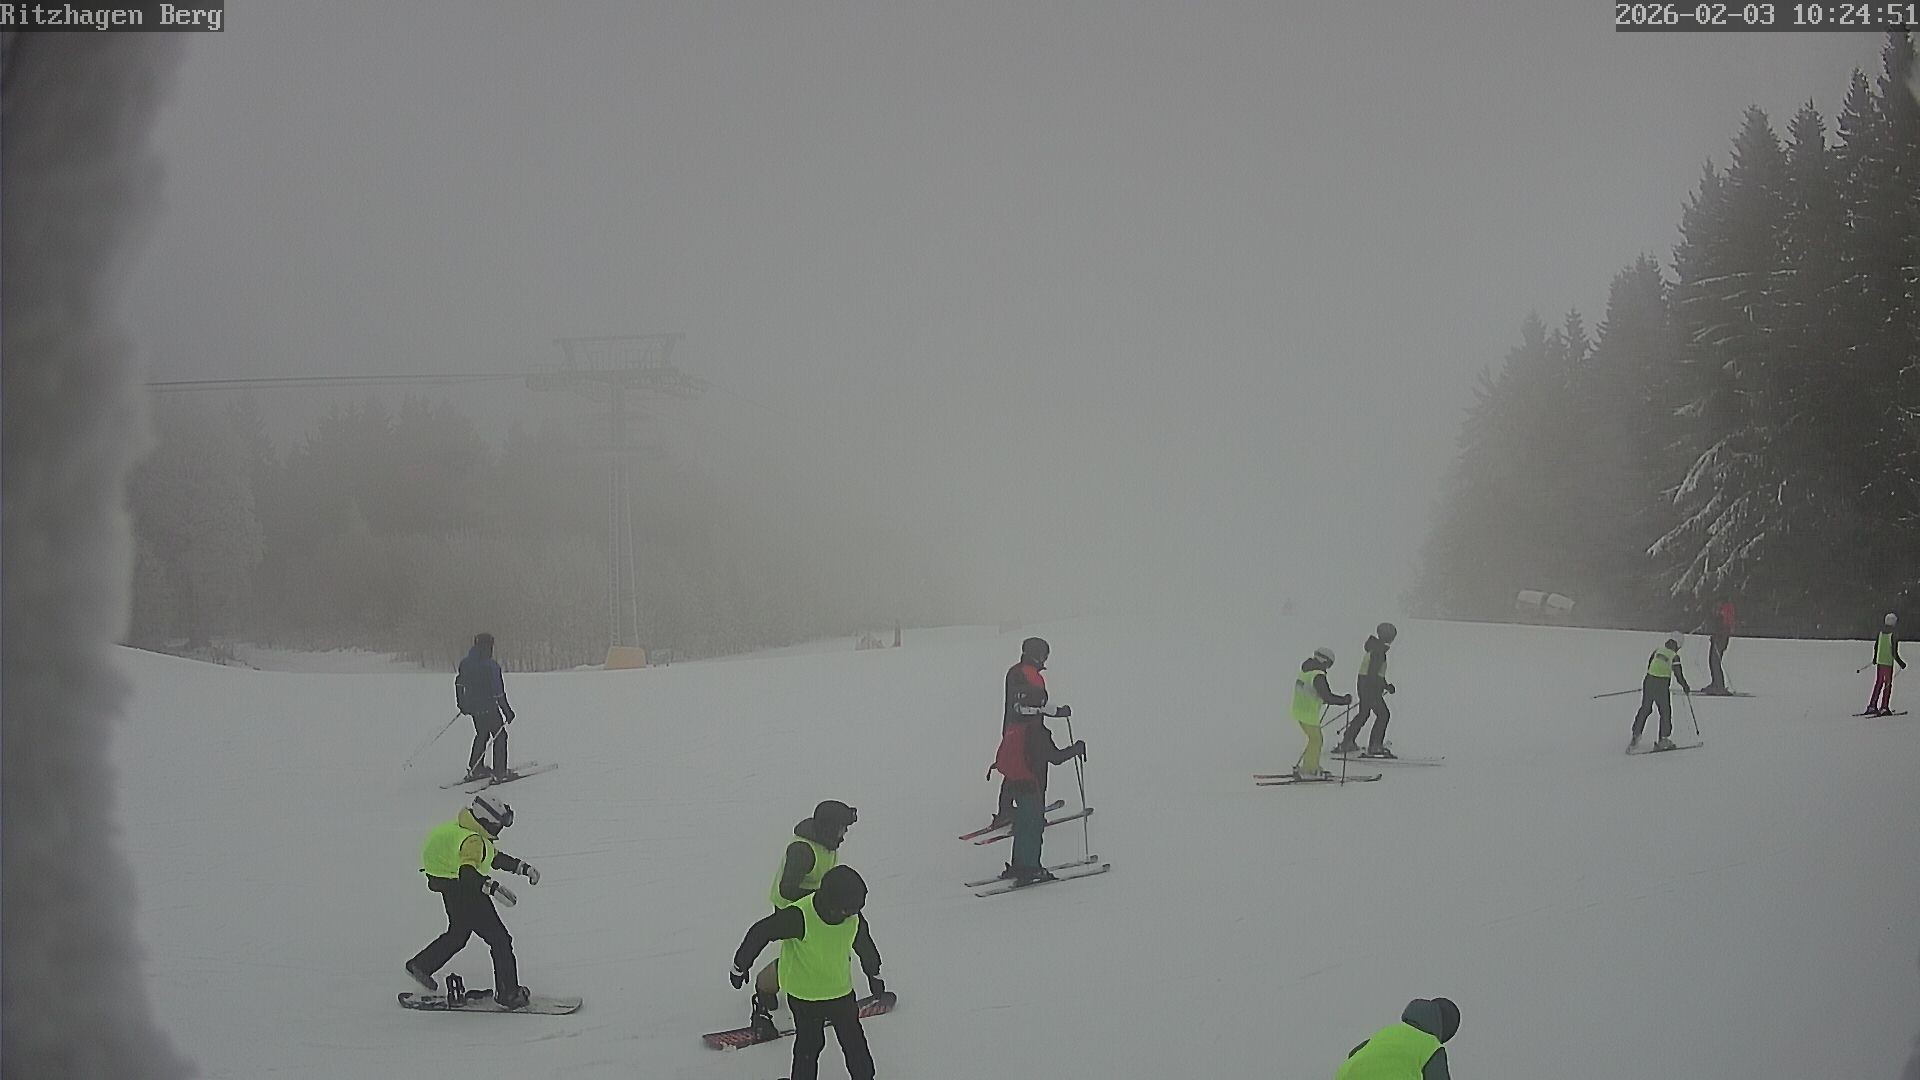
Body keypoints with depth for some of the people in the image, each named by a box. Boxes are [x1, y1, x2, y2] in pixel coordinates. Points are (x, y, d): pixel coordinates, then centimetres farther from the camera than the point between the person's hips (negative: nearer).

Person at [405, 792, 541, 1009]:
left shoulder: (474, 835, 8)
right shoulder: (472, 840, -25)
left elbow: (495, 858, 19)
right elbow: (467, 873, -40)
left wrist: (523, 867, 15)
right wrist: (493, 888, -50)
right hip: (466, 895, -10)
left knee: (457, 935, 31)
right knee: (500, 939, -4)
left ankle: (420, 966, 43)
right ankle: (507, 994, -1)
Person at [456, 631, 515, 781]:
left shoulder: (465, 663, 3)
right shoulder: (490, 665, -20)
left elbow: (459, 683, 14)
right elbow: (498, 692, -20)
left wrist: (461, 705, 27)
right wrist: (507, 711, -12)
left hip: (472, 706, 7)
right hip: (488, 707, -7)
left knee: (481, 735, 23)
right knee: (500, 735, 6)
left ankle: (474, 769, 25)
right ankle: (500, 772, 4)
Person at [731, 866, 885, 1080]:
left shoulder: (854, 918, -12)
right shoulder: (799, 916, -29)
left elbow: (865, 947, 8)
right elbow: (760, 933, -18)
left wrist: (874, 975, 24)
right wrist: (740, 966, -6)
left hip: (841, 991, 4)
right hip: (804, 996, -4)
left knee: (854, 1043, 11)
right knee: (809, 1044, 8)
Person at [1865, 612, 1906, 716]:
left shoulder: (1881, 632, 2)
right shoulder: (1893, 635, -16)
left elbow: (1875, 646, 14)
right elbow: (1894, 653, -18)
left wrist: (1875, 658, 30)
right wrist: (1901, 663, -5)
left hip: (1879, 661, 6)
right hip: (1888, 663, -6)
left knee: (1878, 683, 15)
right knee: (1888, 685, 3)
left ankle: (1872, 706, 15)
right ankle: (1884, 708, 3)